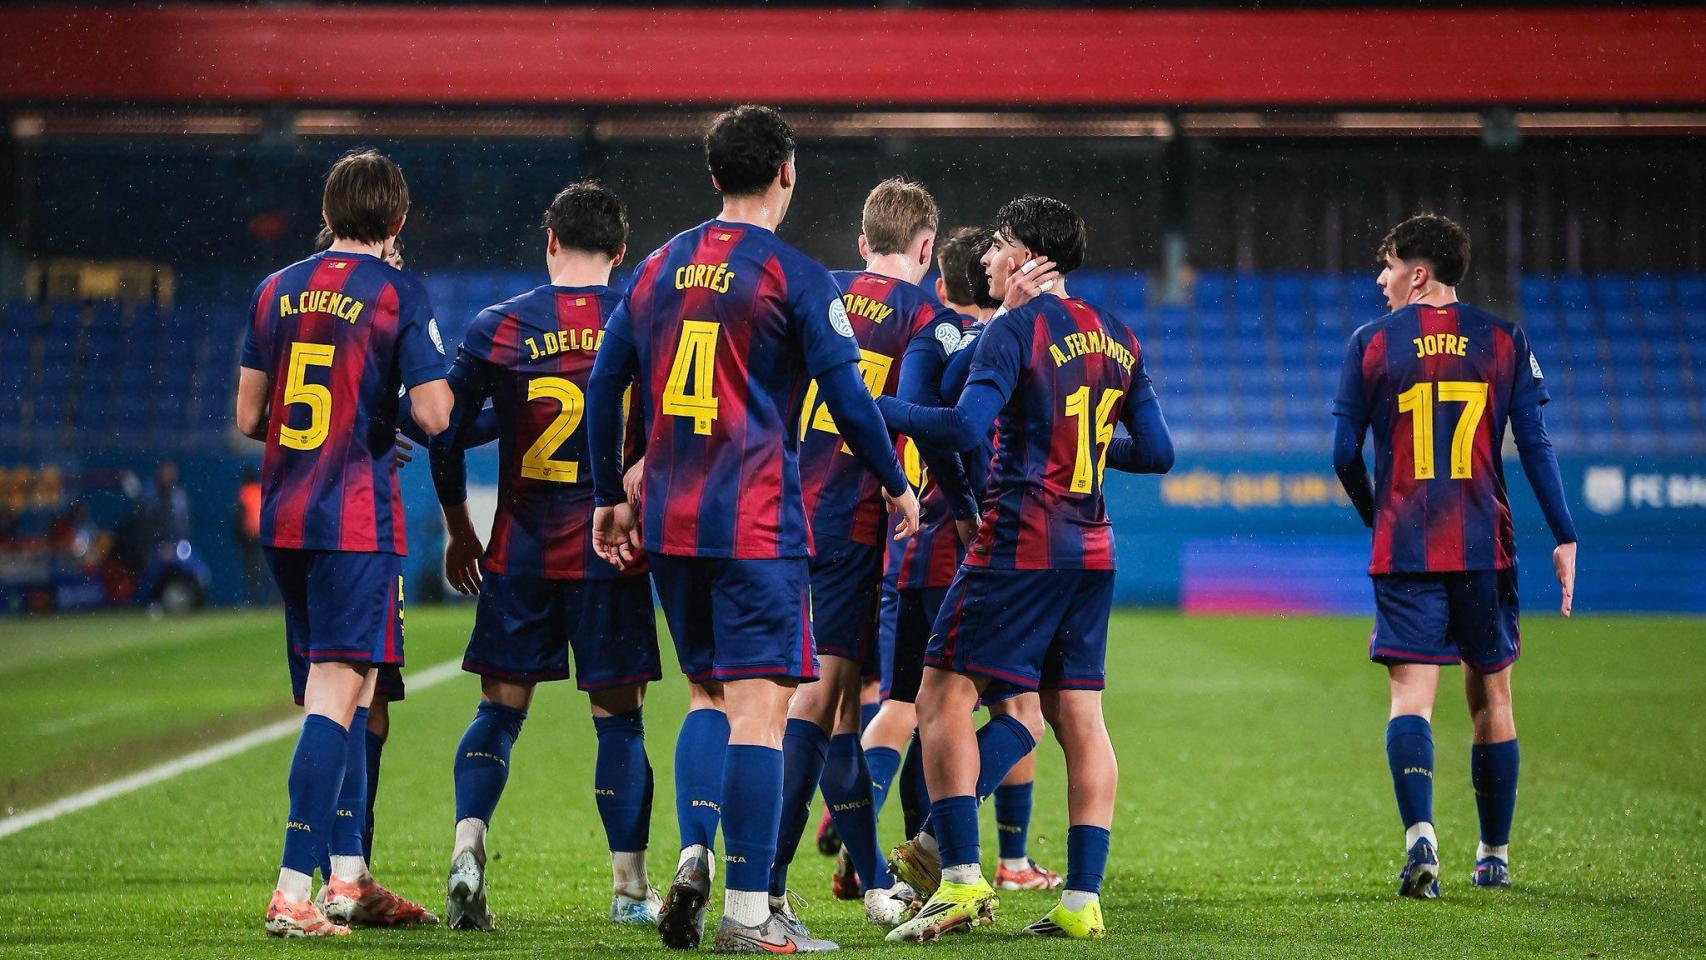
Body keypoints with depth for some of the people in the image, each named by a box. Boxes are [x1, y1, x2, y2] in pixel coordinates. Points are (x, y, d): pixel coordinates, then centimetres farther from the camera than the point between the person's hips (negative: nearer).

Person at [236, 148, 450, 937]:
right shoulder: (399, 296, -6)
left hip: (282, 516, 6)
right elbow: (434, 414, -13)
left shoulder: (275, 292, 9)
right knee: (337, 694, -8)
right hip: (357, 518, -6)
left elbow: (248, 416, 12)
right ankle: (294, 891, -16)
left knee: (341, 691, 17)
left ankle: (347, 879, 21)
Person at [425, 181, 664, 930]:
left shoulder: (498, 326, 0)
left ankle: (468, 841, -14)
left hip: (521, 552, 1)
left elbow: (445, 434, 2)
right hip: (614, 553, -1)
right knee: (618, 715, 5)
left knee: (500, 709, 8)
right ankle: (629, 888, 7)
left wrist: (459, 531, 14)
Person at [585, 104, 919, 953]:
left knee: (710, 693, 19)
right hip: (756, 523, -6)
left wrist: (610, 498, 22)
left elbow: (605, 384, 14)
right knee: (758, 704, -5)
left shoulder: (659, 268, 12)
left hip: (669, 523, 6)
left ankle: (694, 852, -2)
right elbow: (847, 398, -7)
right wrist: (896, 485, 9)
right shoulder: (795, 277, -6)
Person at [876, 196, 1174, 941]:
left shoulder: (1018, 327, -9)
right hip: (1091, 548, 7)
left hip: (1020, 546, -7)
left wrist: (868, 408, -14)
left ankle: (961, 879, -14)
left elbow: (967, 426, -21)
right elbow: (1156, 453, 13)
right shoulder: (1119, 340, 12)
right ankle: (1083, 899, 4)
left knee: (944, 698, -4)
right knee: (1079, 718, 7)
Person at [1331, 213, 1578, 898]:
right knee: (1491, 697, 12)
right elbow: (1535, 446, -1)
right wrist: (1564, 537, 3)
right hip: (1485, 549, 2)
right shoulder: (1504, 340, 4)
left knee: (1411, 695, -5)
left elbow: (1344, 452, 2)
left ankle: (1419, 832, -26)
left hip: (1404, 552, -1)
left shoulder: (1372, 342, 1)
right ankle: (1494, 854, 18)